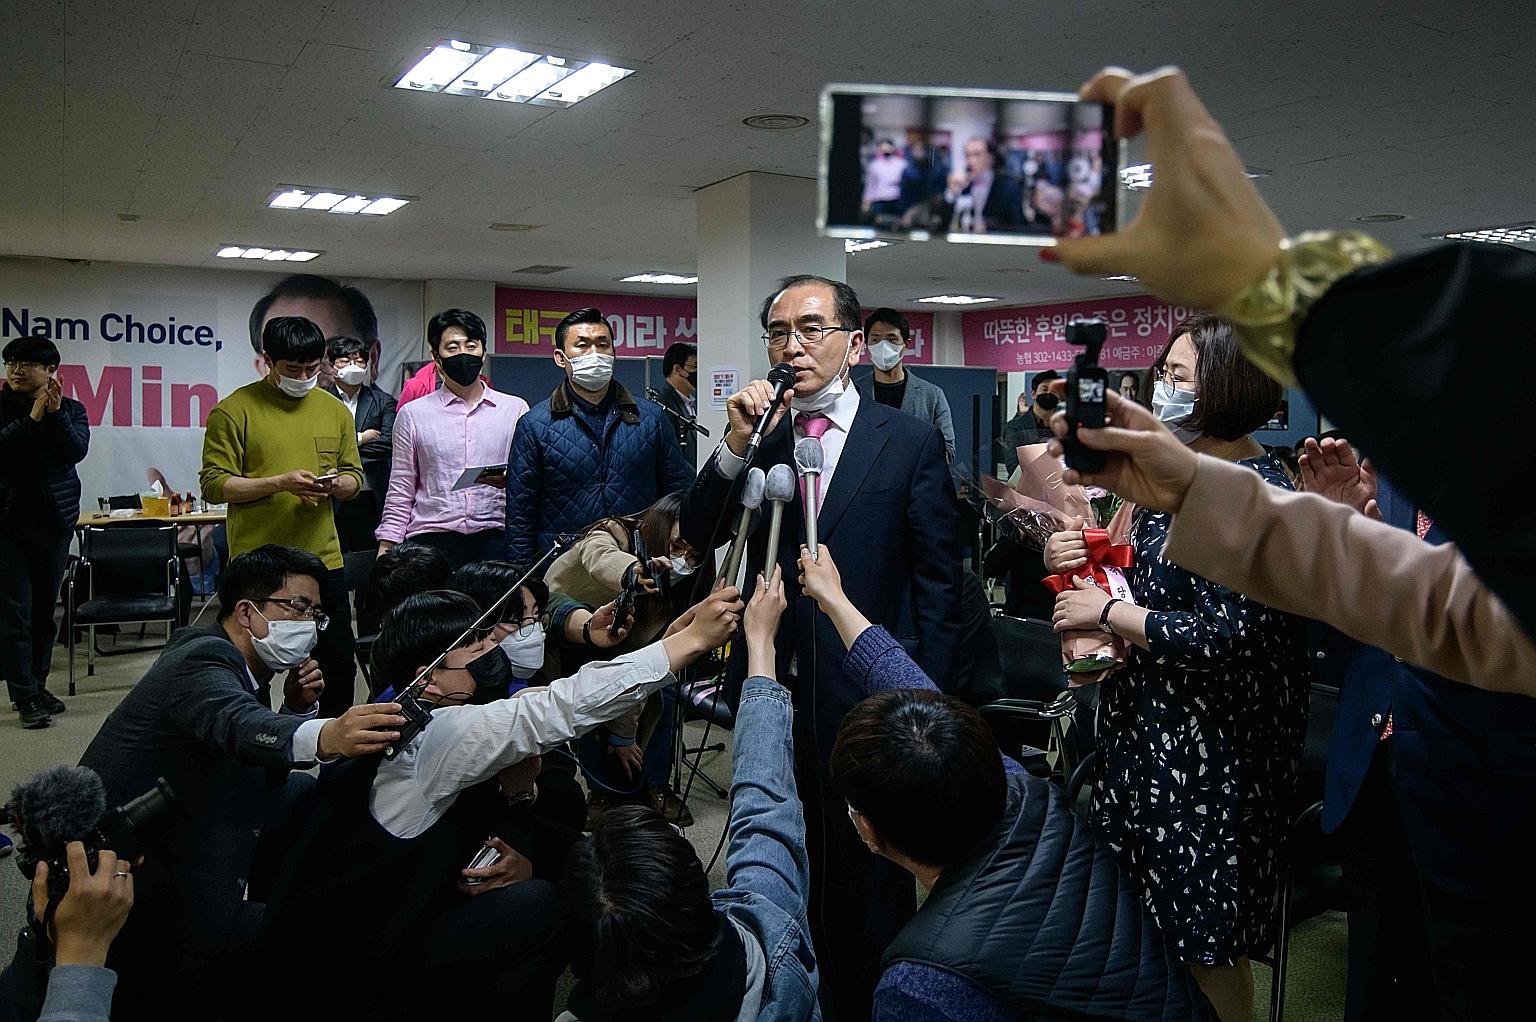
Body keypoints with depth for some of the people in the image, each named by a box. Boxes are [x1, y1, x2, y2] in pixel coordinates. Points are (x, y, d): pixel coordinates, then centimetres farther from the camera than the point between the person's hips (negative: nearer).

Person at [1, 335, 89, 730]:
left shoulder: (71, 409, 6)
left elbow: (76, 450, -10)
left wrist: (55, 412, -19)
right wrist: (32, 418, -17)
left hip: (54, 522, 2)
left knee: (45, 609, 11)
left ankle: (37, 685, 23)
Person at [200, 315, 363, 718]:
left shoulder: (335, 410, 10)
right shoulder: (234, 410, -5)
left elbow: (354, 477, 16)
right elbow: (215, 485, -8)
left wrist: (335, 484, -7)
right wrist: (280, 482, -19)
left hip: (323, 560, 4)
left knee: (338, 668, 11)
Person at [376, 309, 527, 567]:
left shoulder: (516, 409, 11)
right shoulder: (413, 414, 11)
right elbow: (400, 493, 12)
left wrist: (512, 480, -10)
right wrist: (386, 550, 4)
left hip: (494, 538, 0)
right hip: (431, 538, 0)